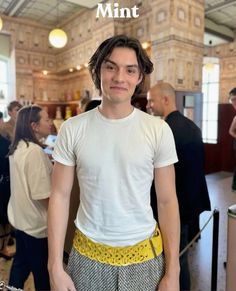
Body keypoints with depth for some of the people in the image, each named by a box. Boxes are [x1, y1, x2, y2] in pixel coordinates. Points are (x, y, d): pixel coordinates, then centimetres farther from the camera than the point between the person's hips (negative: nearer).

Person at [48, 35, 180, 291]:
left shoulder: (159, 130, -9)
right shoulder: (72, 129, -8)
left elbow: (167, 201, -6)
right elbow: (60, 196, -5)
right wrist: (55, 268, -5)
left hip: (144, 254, 0)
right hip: (87, 255, 1)